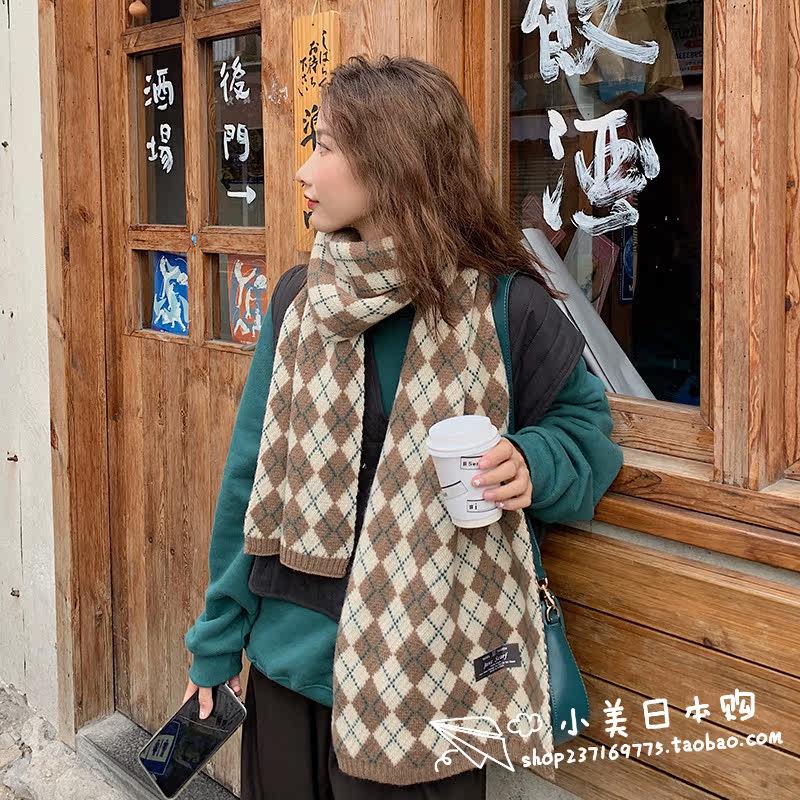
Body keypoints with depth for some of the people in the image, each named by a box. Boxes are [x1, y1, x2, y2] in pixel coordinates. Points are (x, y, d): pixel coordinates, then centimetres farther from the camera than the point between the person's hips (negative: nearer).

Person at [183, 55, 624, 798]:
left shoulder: (505, 306, -12)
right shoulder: (298, 297, -1)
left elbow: (585, 426, 1)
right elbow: (250, 473, 3)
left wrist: (532, 465, -22)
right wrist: (217, 639, 6)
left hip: (424, 678, -4)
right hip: (287, 663, 4)